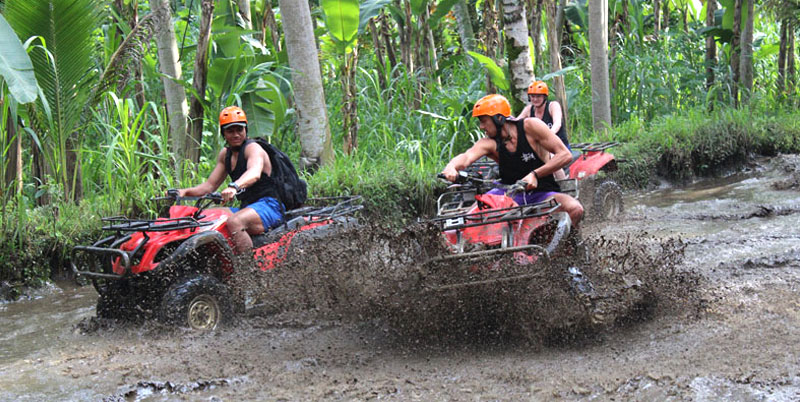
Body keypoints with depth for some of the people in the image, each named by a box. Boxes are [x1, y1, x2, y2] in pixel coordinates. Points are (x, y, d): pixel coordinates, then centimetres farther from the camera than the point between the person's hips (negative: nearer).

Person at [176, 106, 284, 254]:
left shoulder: (253, 148, -10)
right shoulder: (225, 154, 16)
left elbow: (254, 173, -32)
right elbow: (210, 185, 18)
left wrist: (234, 187, -52)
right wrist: (186, 191, 0)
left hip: (268, 206, -8)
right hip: (246, 208, 8)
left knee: (234, 222, -36)